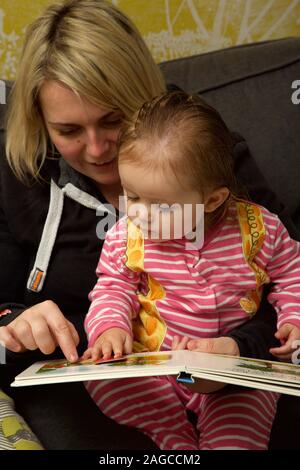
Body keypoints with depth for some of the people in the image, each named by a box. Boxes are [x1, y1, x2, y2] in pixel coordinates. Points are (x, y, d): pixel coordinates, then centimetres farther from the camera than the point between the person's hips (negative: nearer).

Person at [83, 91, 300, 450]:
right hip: (152, 355, 3)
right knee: (101, 375, -22)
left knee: (237, 434, -27)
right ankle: (177, 439, -12)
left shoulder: (257, 229, -10)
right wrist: (111, 326, -15)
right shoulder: (127, 234, -7)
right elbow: (113, 286, 4)